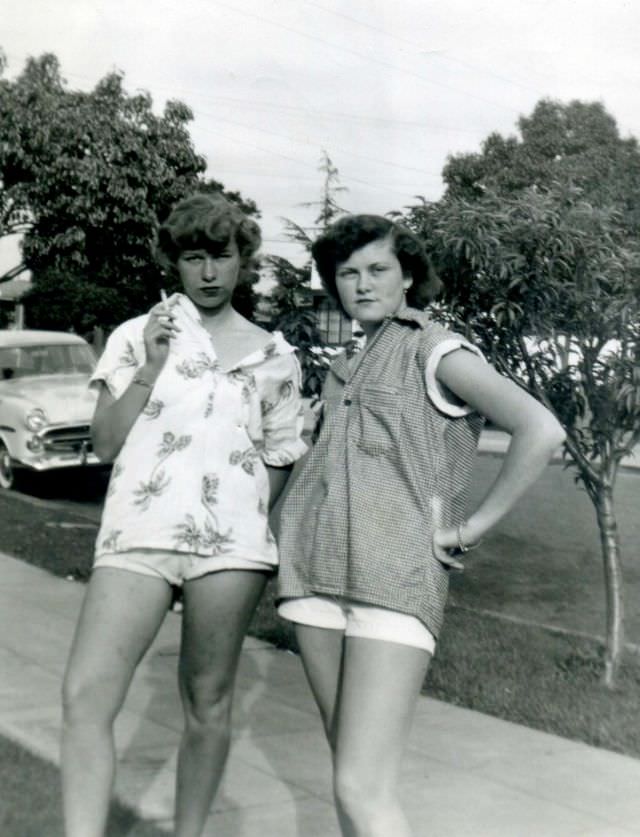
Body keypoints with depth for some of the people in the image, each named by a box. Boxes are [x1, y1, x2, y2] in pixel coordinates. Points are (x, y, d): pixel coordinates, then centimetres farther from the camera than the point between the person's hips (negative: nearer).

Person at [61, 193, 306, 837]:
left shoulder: (273, 355, 13)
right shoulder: (136, 336, 11)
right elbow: (104, 444, 4)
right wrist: (149, 368, -5)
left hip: (230, 540, 1)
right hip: (137, 534, 0)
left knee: (208, 702, 5)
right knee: (86, 695, -14)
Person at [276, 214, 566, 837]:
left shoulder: (435, 351, -1)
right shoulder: (346, 365, 20)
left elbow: (540, 430, -13)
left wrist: (471, 528, -10)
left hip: (394, 574, -7)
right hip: (317, 569, 7)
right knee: (347, 768, 10)